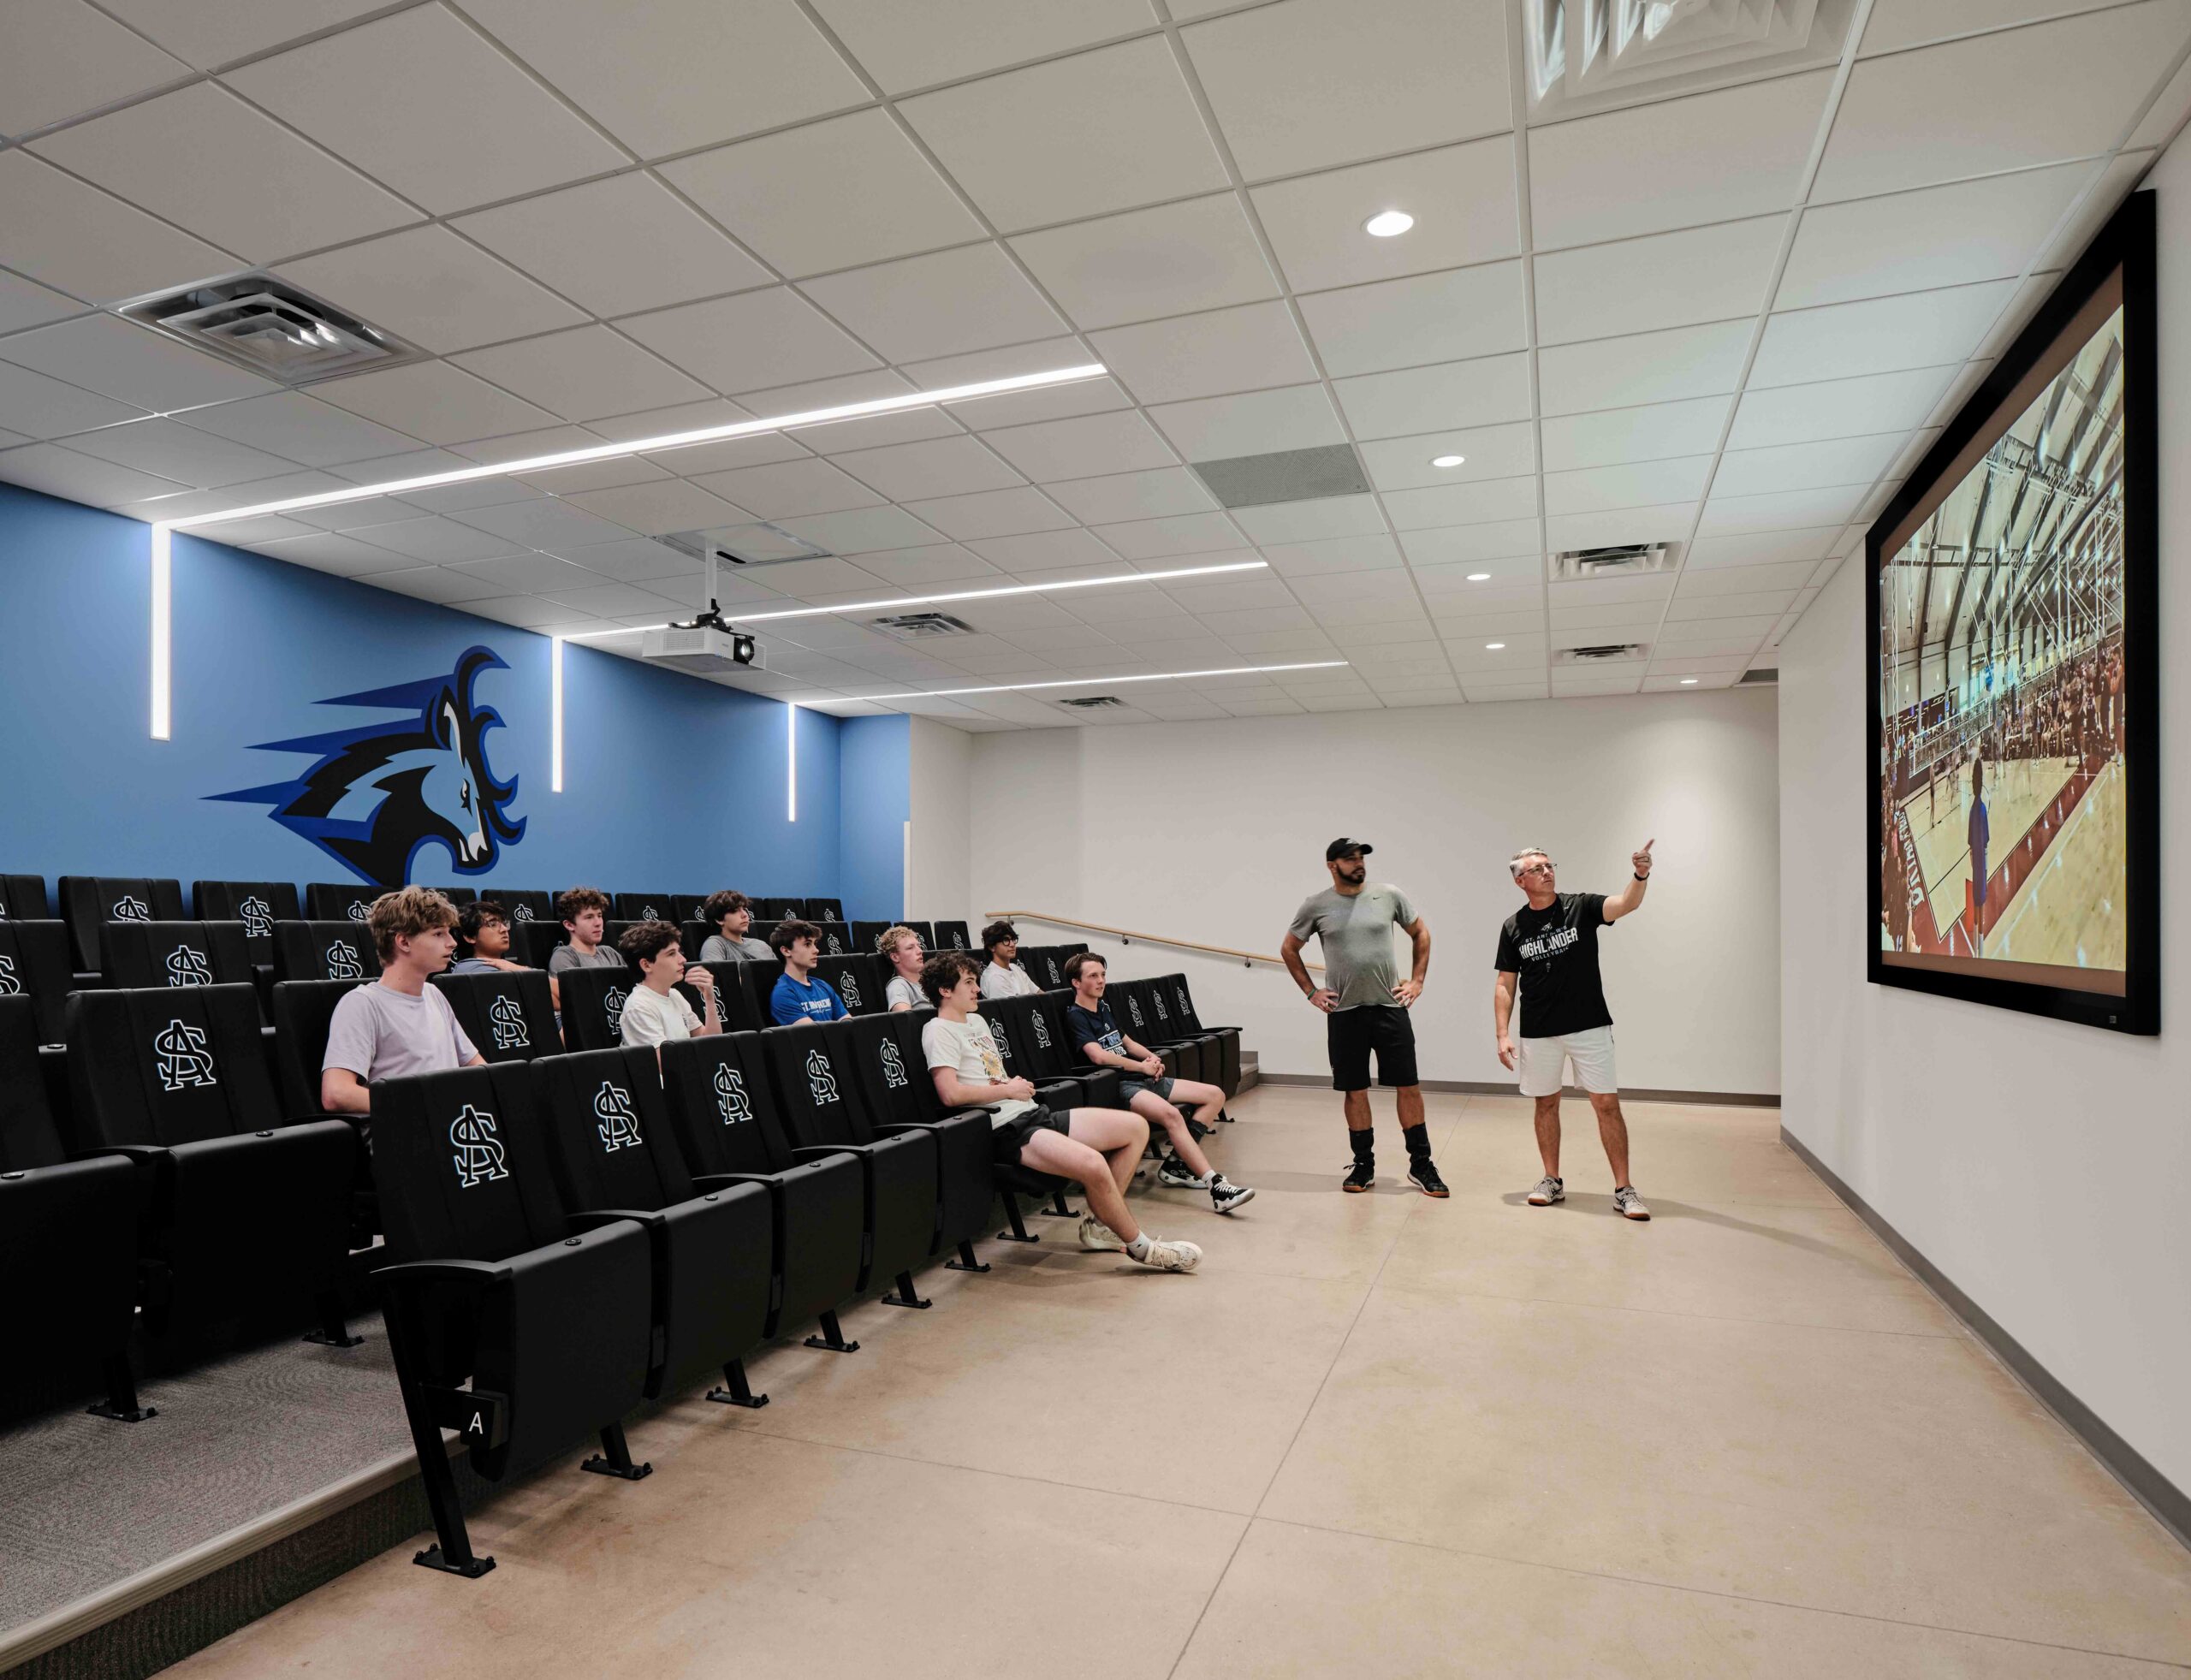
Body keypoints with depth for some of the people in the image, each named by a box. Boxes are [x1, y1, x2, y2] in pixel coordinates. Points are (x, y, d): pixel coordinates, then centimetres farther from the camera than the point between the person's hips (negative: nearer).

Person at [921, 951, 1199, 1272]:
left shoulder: (977, 1021, 21)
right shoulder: (939, 1031, -7)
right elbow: (951, 1094, -20)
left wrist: (1017, 1084, 4)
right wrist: (1009, 1090, -10)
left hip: (1033, 1112, 10)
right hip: (1006, 1129, -10)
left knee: (1136, 1127, 3)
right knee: (1092, 1163, -33)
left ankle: (1099, 1222, 9)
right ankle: (1140, 1246, -10)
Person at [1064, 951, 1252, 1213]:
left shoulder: (1104, 1008, 20)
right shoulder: (1075, 1016, -7)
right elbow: (1098, 1055, -20)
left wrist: (1152, 1057, 5)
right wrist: (1142, 1066, -11)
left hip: (1144, 1078, 10)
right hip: (1117, 1086, -10)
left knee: (1215, 1095, 2)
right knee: (1171, 1114, -36)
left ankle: (1176, 1162, -4)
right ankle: (1217, 1187, -36)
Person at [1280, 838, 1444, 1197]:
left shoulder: (1389, 896, 0)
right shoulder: (1316, 905, -2)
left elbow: (1421, 933, 13)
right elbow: (1289, 949, 10)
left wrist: (1417, 980, 6)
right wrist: (1311, 992, 4)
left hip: (1390, 1007, 0)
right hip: (1344, 1013, 0)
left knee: (1409, 1086, 3)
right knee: (1355, 1090, 8)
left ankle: (1421, 1166, 16)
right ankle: (1363, 1165, 21)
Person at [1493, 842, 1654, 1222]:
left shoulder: (1581, 906, -3)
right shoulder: (1513, 927, 2)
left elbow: (1626, 905, -21)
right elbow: (1505, 985, 4)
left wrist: (1640, 876, -42)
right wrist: (1502, 1034, -4)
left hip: (1589, 1026, -2)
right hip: (1537, 1033, 2)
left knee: (1607, 1104, -2)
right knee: (1546, 1104, 11)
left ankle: (1623, 1189, 7)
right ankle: (1552, 1181, 24)